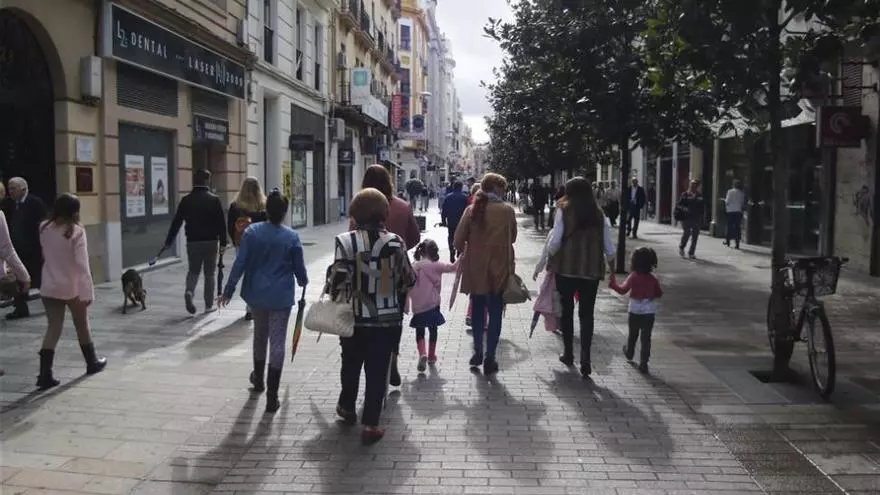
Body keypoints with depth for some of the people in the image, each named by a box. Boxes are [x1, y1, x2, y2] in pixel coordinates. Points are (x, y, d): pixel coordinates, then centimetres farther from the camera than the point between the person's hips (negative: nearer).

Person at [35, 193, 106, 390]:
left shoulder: (44, 228, -1)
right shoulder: (76, 231, -16)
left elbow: (46, 255, 11)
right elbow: (82, 264, -18)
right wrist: (88, 291, -14)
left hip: (49, 287, 4)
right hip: (72, 287, -3)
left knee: (53, 328, 5)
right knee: (82, 325, 15)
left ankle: (45, 374, -3)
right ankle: (92, 362, 31)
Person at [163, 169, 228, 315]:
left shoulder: (186, 200, 1)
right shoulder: (214, 199, -6)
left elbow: (176, 222, 2)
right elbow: (221, 223, -7)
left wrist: (169, 241, 9)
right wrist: (223, 243, -2)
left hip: (192, 241, 2)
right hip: (210, 242, -2)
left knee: (193, 270, 17)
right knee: (209, 273, 9)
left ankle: (189, 292, -11)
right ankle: (209, 305, 13)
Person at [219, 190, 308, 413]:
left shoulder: (252, 232, -5)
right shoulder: (292, 237, -8)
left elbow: (240, 263, -6)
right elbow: (299, 268, -1)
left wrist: (229, 290, 1)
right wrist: (303, 281, 21)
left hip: (256, 294, 3)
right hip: (281, 296, -3)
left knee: (260, 335, 24)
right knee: (277, 342, 1)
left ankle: (258, 378, 43)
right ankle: (272, 396, -1)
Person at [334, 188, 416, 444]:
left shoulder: (346, 241, -12)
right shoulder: (395, 242, -8)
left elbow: (338, 282, -12)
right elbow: (409, 279, -1)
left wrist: (334, 298, 9)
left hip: (354, 317, 1)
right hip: (387, 318, 0)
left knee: (351, 364, 23)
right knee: (378, 371, 8)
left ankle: (347, 407, 42)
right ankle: (370, 425, 11)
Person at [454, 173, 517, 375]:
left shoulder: (472, 210, -5)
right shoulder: (508, 210, -8)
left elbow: (458, 240, -8)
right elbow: (512, 238, 2)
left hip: (475, 267, 2)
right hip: (499, 268, -1)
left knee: (478, 309, 17)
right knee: (495, 312, 7)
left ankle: (478, 353, 24)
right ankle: (489, 358, 7)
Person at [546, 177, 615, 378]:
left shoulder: (564, 210, -5)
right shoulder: (599, 214, 3)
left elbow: (555, 241, -10)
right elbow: (609, 247, 3)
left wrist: (550, 259, 7)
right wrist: (611, 264, 20)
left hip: (566, 267, -2)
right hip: (592, 270, 2)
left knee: (567, 310, 14)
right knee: (587, 314, 6)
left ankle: (568, 354, 24)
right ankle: (585, 361, -1)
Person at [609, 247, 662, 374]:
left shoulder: (633, 277, -12)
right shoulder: (653, 279, -1)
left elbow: (623, 290, -20)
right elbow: (659, 294, 5)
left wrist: (613, 283, -8)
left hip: (635, 312, -1)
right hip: (649, 313, 1)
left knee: (632, 335, 20)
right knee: (646, 338, 3)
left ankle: (629, 353, 44)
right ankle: (643, 364, 1)